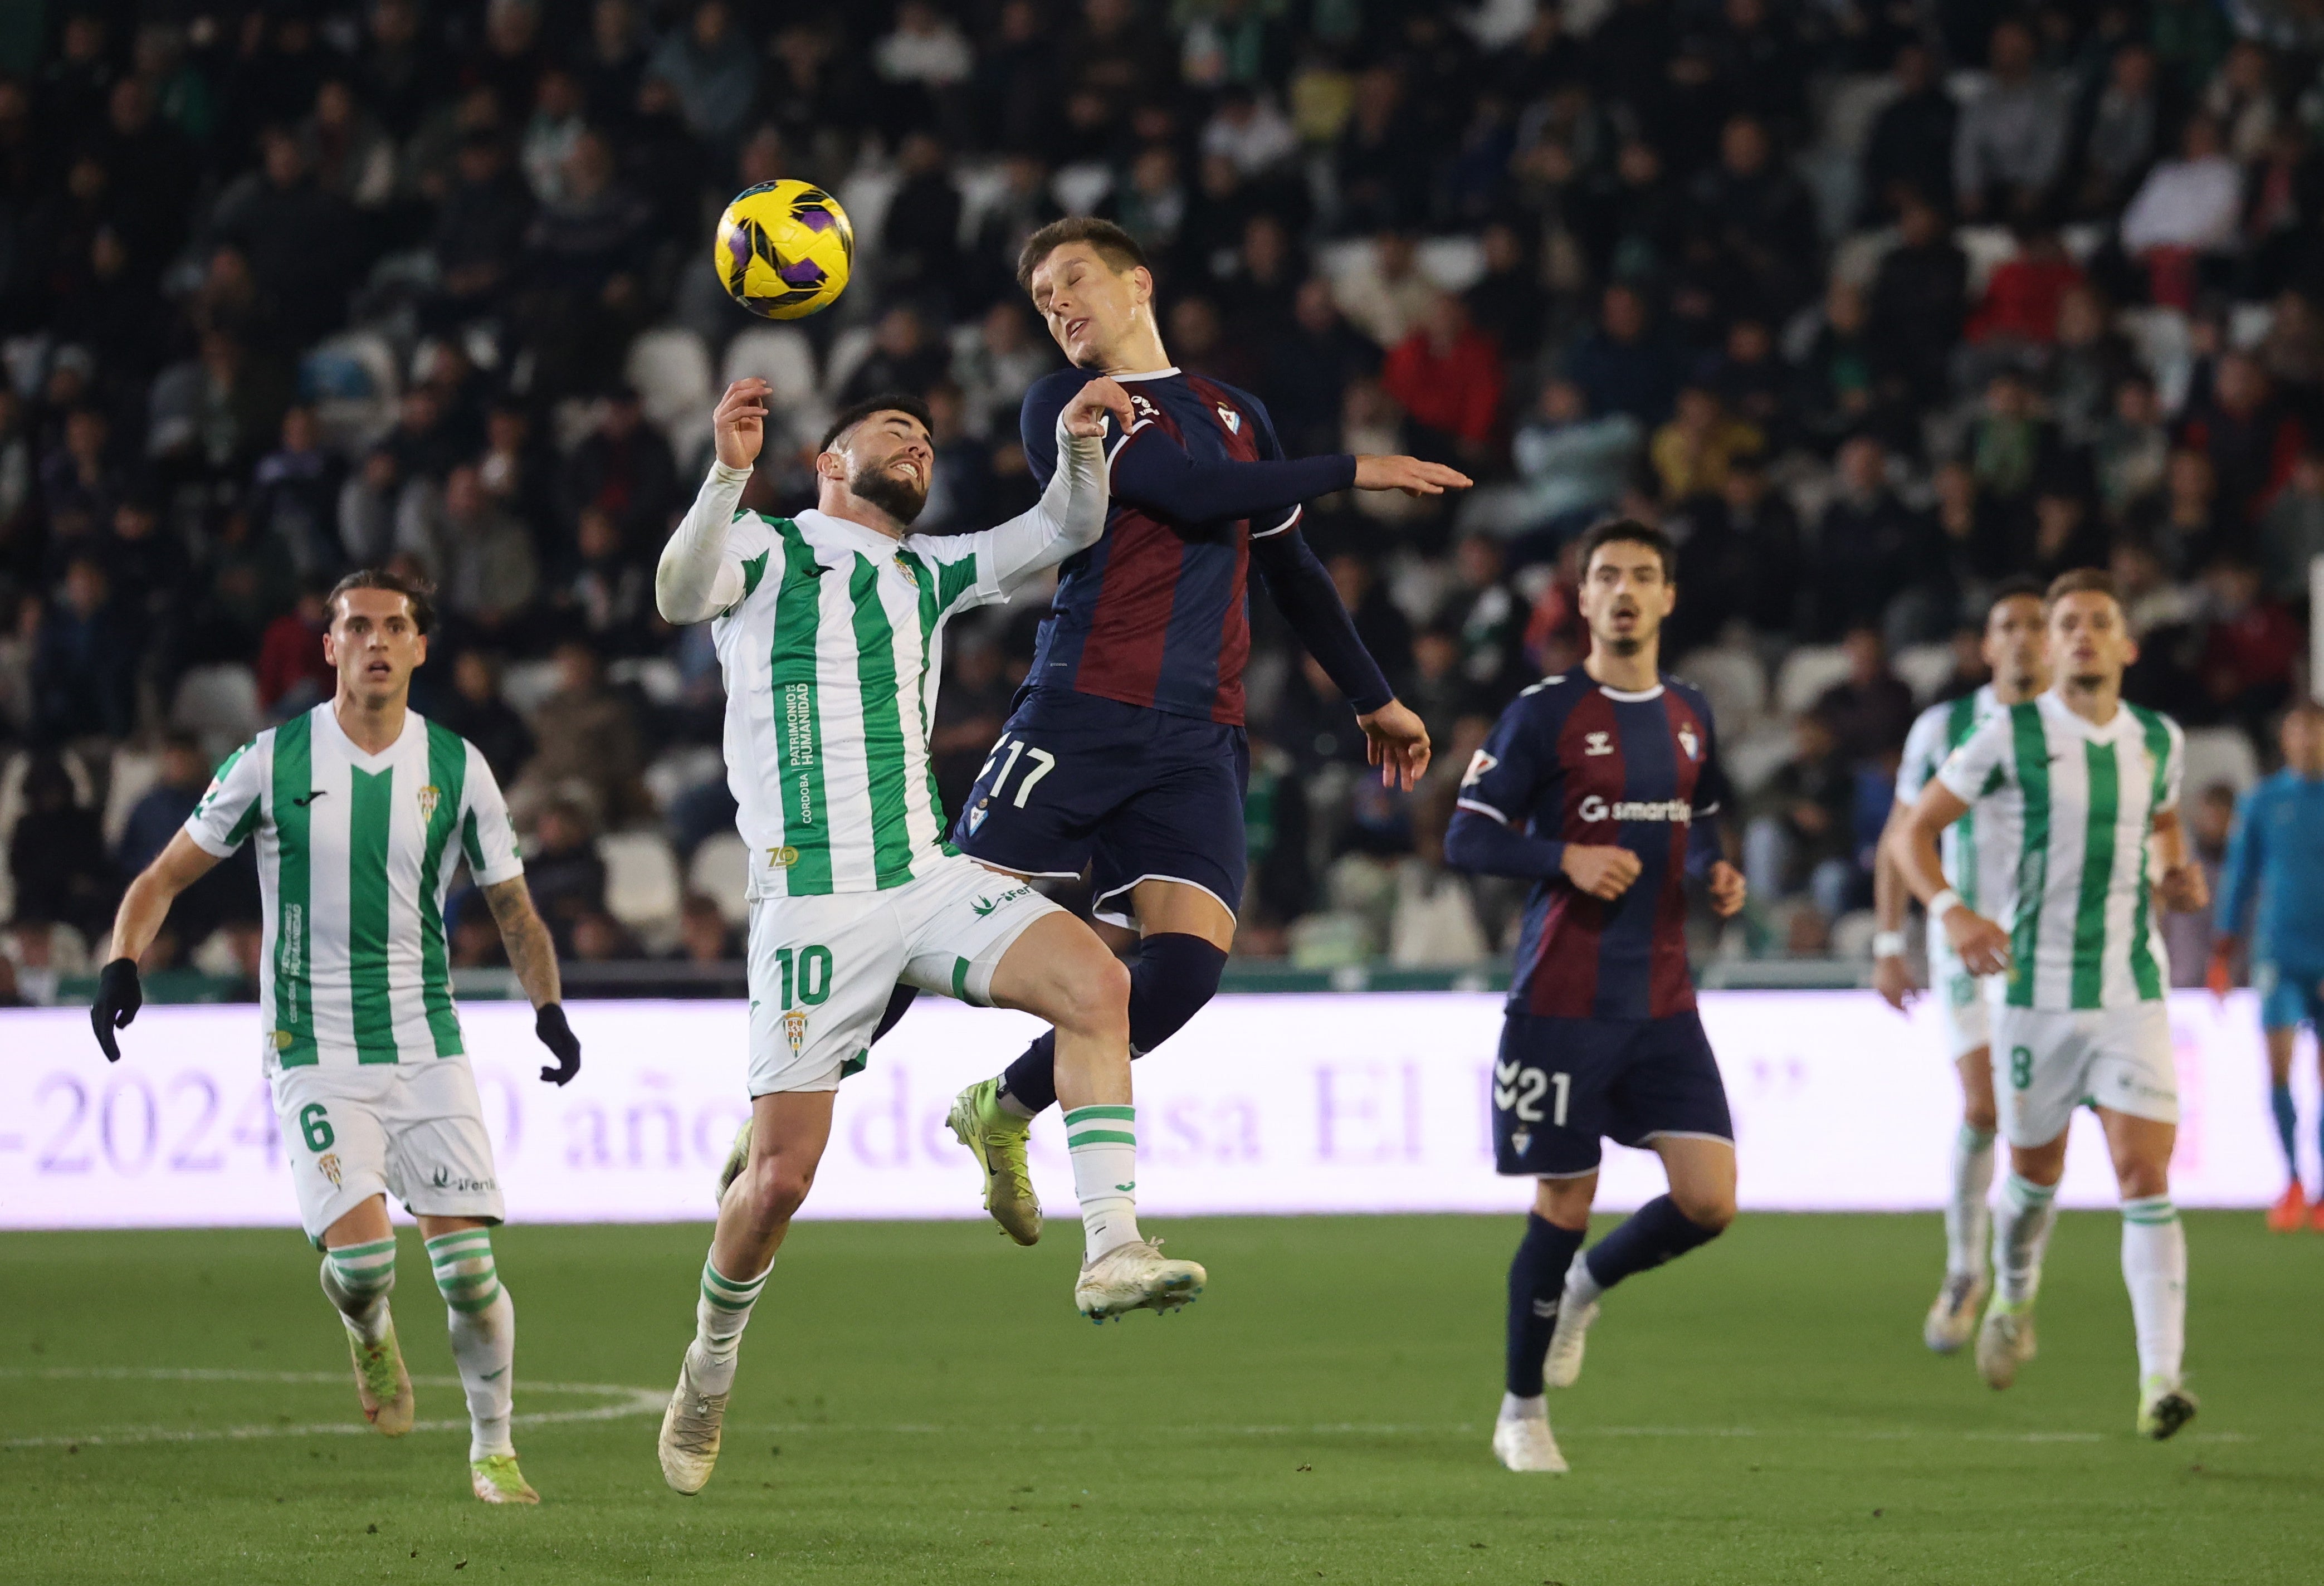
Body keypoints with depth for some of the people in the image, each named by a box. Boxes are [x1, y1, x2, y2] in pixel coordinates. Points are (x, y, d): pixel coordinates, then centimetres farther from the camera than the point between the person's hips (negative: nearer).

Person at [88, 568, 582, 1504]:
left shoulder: (457, 769, 2)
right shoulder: (274, 762, -3)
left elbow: (513, 909, 13)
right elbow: (166, 876, 4)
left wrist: (549, 1008, -1)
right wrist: (124, 962, -14)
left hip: (427, 1048, 2)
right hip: (313, 1056, -2)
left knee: (467, 1265, -6)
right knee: (362, 1256, -18)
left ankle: (492, 1450, 13)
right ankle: (367, 1331, 19)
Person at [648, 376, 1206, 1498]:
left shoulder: (932, 575, 20)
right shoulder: (768, 552, 4)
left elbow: (1066, 530, 15)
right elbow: (680, 597, -17)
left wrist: (1078, 442, -7)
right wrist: (727, 474, -34)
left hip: (927, 877, 5)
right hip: (808, 895, -4)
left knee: (1095, 984, -23)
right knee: (781, 1175, -6)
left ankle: (1111, 1251, -27)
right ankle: (710, 1366, 19)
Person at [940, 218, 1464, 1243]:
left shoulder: (1237, 416, 23)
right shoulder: (1066, 406, 4)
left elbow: (1292, 572, 33)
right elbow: (1189, 493, -10)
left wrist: (1372, 698, 34)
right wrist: (1353, 473, -4)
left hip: (1196, 743, 4)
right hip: (1081, 714, -4)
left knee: (1188, 957, -15)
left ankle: (1006, 1111, 6)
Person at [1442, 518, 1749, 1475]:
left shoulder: (1690, 716, 11)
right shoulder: (1545, 714, -5)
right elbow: (1465, 840, -7)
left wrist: (1716, 876, 4)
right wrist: (1568, 859, -22)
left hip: (1663, 1004, 5)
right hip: (1563, 1003, -5)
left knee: (1709, 1200, -6)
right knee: (1563, 1206, 0)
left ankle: (1586, 1284, 24)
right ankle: (1521, 1413, 17)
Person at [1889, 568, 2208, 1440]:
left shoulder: (2159, 741, 5)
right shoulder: (2011, 737, -6)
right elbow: (1912, 831, -2)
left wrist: (2177, 882, 5)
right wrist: (1950, 910, -20)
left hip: (2133, 991, 1)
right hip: (2035, 987, -1)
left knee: (2146, 1176, -12)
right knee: (2036, 1172, 12)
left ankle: (2160, 1382, -18)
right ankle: (2013, 1300, 45)